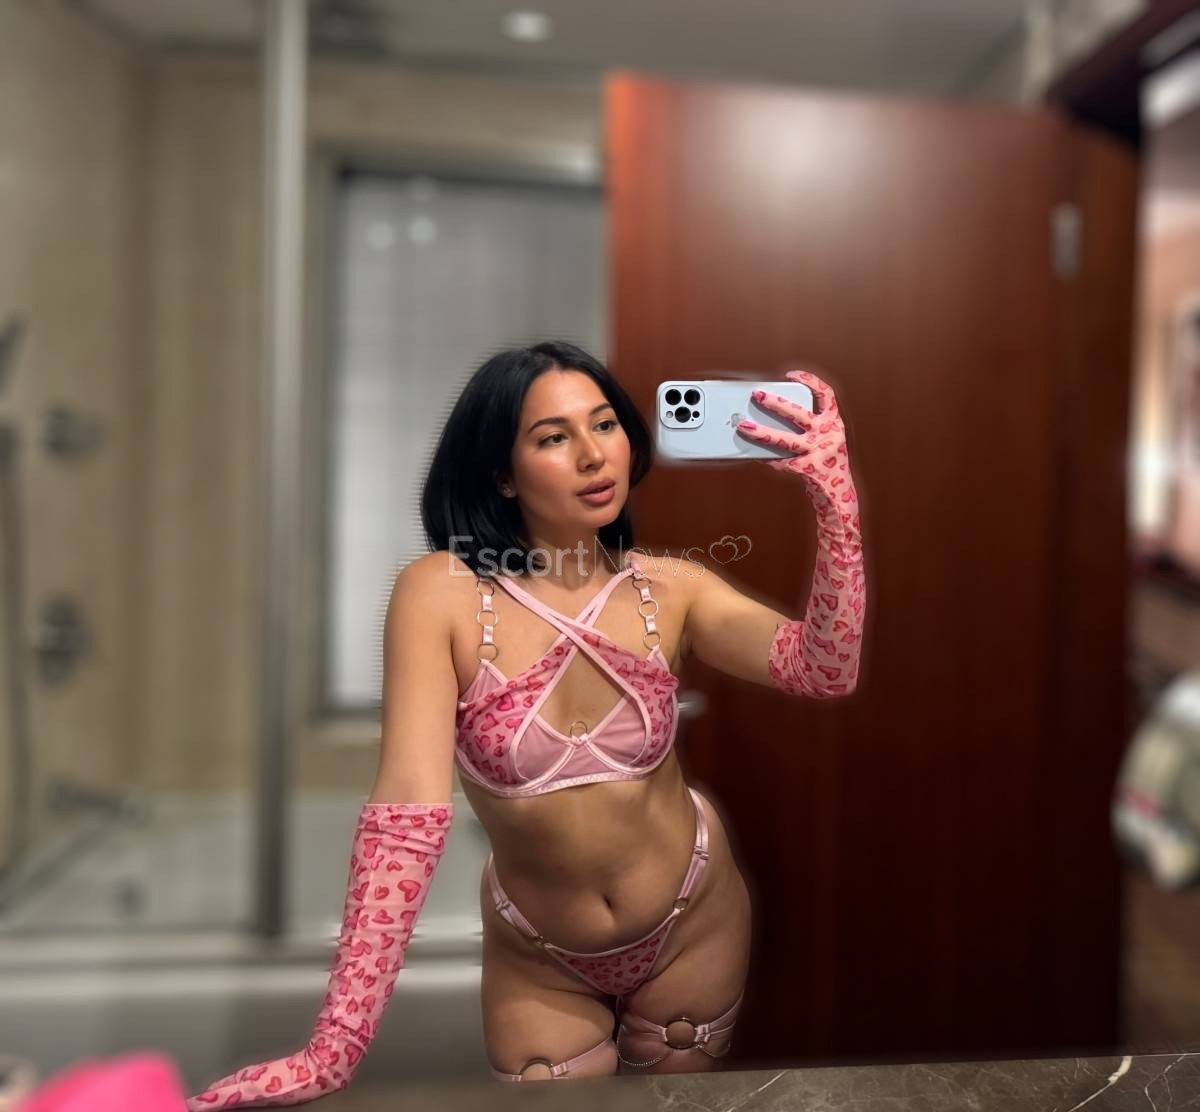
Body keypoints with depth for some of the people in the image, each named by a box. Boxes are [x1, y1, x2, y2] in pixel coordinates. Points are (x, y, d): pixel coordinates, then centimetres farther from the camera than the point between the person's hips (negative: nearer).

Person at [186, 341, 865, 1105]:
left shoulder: (670, 590, -13)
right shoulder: (442, 595, -23)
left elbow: (825, 671, -26)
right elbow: (410, 808, -31)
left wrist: (835, 498, -40)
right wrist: (337, 1047, -36)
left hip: (692, 922, 2)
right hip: (537, 957, -2)